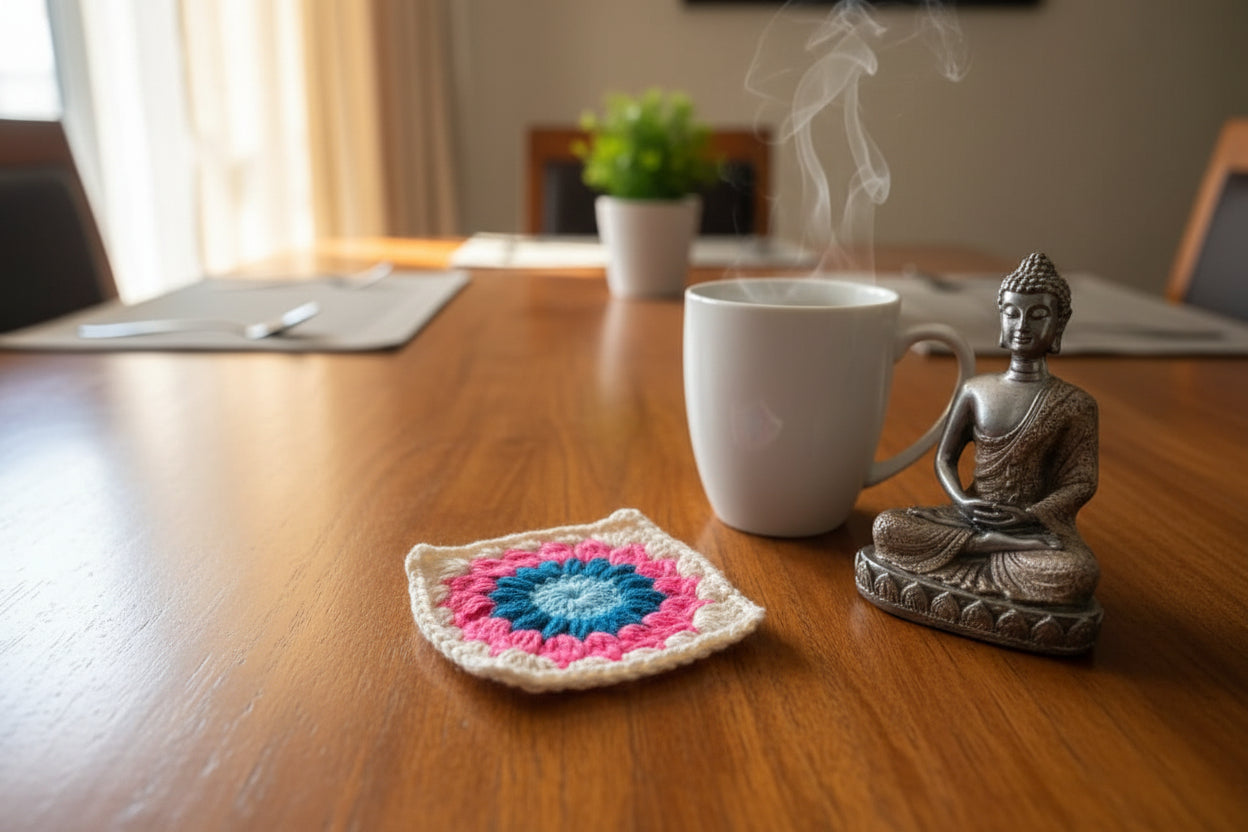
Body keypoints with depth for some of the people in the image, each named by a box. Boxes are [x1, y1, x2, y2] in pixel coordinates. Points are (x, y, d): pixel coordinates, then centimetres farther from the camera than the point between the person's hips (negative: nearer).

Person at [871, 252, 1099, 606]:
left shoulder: (1075, 404, -2)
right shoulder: (974, 391, 6)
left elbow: (1081, 482, -2)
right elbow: (945, 457, 10)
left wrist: (1029, 516, -19)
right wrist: (962, 501, -11)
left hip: (1039, 523, -3)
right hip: (971, 516, 3)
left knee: (1079, 576, -36)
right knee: (886, 527, -21)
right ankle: (1010, 547, -19)